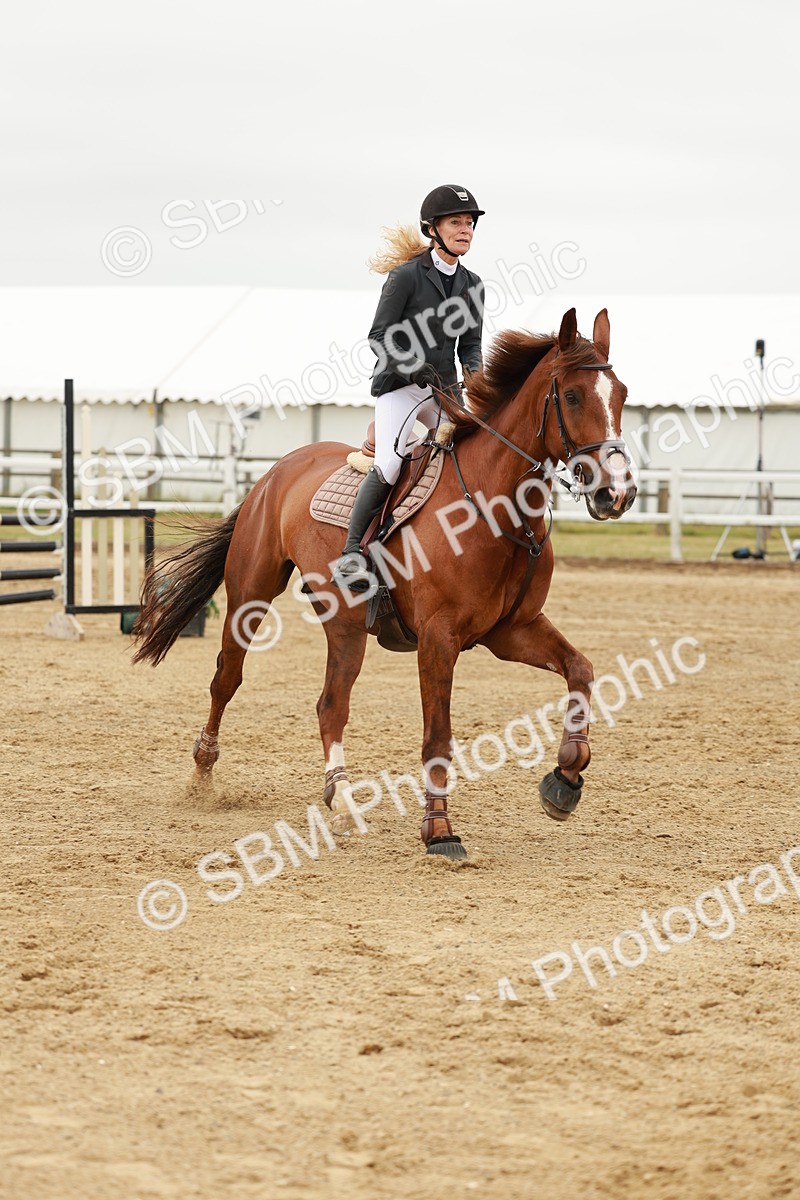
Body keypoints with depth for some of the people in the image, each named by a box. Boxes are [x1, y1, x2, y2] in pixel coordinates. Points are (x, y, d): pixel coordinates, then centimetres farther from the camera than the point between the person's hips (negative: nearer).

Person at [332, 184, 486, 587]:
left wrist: (472, 373, -8)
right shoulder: (407, 275, -8)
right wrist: (417, 368, -21)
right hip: (399, 385, -6)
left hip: (444, 388, 7)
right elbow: (380, 336, -9)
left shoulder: (471, 284, 10)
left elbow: (471, 343, 14)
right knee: (389, 464, -24)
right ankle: (351, 553, -16)